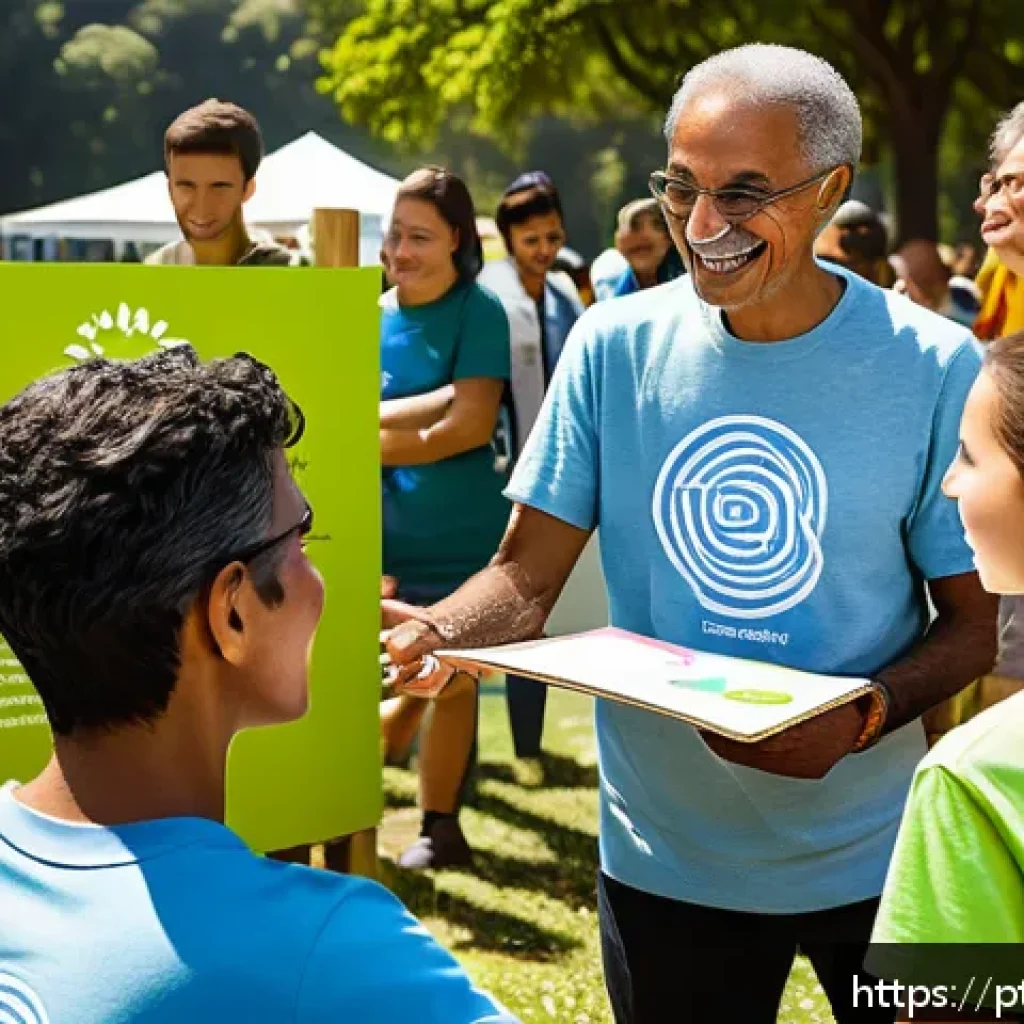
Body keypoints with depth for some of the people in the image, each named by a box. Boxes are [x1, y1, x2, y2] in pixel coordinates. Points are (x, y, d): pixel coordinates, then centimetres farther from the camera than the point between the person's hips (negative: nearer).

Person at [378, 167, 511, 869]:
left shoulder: (477, 312, -7)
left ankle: (441, 825, 23)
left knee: (449, 677, 9)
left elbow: (470, 426, -17)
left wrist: (371, 443, -13)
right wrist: (433, 405, -20)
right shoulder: (369, 316, 4)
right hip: (381, 529, 3)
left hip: (460, 534, -3)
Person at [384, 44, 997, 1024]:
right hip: (663, 854, 1)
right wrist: (438, 631, -28)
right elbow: (528, 575, -7)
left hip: (868, 857, 0)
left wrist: (861, 717, -24)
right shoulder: (615, 346, -8)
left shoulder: (931, 370, -13)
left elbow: (970, 623, -6)